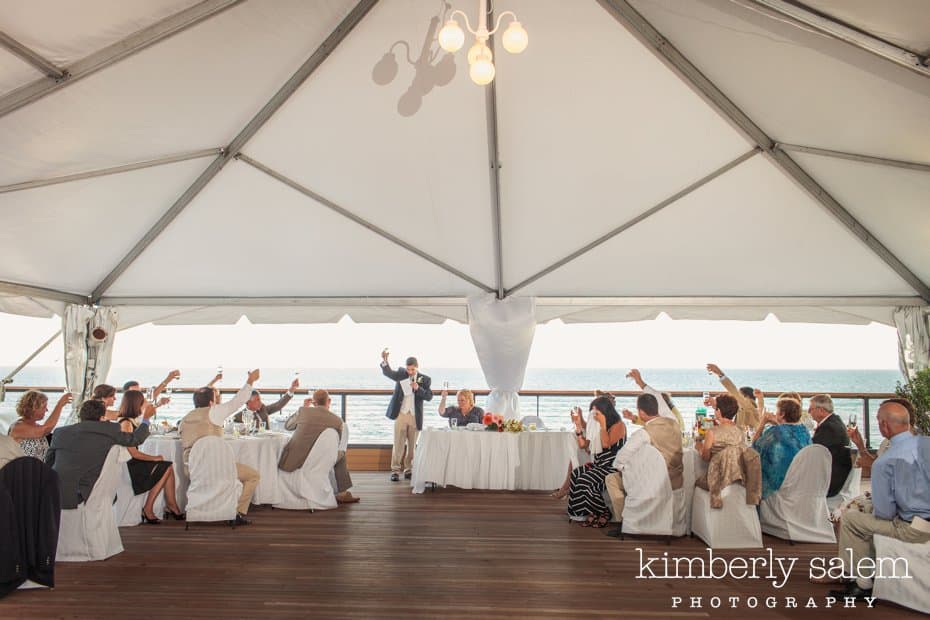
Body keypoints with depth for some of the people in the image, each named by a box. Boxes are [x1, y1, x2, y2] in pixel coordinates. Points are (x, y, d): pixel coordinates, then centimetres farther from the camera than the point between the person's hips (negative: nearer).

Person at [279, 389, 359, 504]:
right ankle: (342, 494, 27)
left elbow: (287, 426, 16)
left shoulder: (303, 411, -4)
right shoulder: (338, 421, -4)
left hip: (292, 462, 1)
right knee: (341, 454, 24)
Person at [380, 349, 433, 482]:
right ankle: (395, 470, 5)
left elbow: (429, 396, -5)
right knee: (398, 444, -1)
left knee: (412, 445, 8)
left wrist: (418, 388, -21)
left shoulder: (425, 379, 2)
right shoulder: (401, 374, 2)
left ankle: (408, 470, 19)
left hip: (415, 417, 1)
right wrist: (384, 360, -33)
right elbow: (388, 372, -14)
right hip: (401, 414, -1)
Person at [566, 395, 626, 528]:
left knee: (586, 480, -25)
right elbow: (584, 444, 17)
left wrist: (603, 424, -16)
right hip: (599, 464, 8)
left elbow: (606, 444, -20)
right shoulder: (597, 426, 16)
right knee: (575, 474, -13)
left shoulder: (619, 425, -7)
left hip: (614, 466, -8)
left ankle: (602, 515, -9)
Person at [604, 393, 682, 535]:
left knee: (611, 479, 7)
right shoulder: (674, 423, -3)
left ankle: (623, 521, 13)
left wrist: (619, 466, 5)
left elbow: (622, 457, -15)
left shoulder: (643, 434, -23)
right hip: (677, 479, 8)